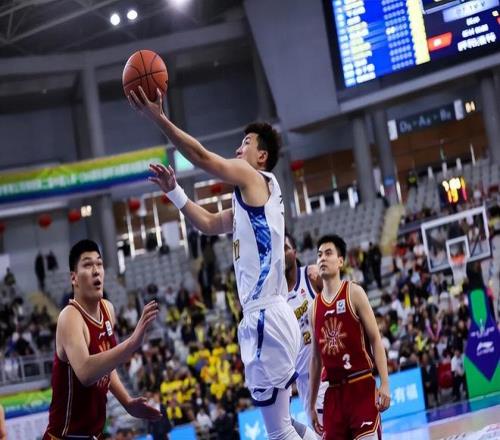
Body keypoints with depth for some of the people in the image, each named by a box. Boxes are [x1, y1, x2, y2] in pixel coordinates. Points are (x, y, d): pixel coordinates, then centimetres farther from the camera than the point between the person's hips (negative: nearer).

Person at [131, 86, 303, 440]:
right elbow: (209, 224, 33)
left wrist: (158, 117, -12)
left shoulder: (257, 179, -4)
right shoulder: (251, 196, 22)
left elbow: (202, 156, -12)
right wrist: (173, 191, 27)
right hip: (264, 316, 10)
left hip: (266, 317, -10)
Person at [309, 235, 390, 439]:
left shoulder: (353, 293, -1)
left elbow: (376, 340, -6)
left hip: (362, 386, -5)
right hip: (334, 392, 5)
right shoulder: (315, 306, 13)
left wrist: (384, 383, -15)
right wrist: (311, 404, 16)